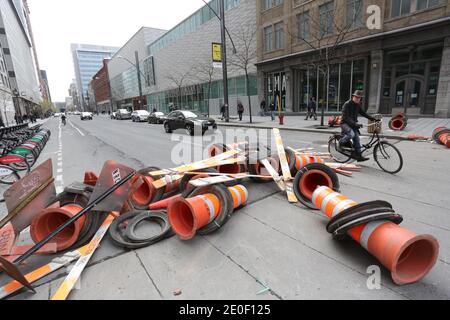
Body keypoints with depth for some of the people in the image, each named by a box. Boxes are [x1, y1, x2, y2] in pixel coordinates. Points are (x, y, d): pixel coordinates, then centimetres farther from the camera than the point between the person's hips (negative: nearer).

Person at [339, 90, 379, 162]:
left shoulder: (358, 105, 9)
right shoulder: (347, 104, -15)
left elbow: (363, 113, 17)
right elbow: (346, 117, -25)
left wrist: (373, 119, 8)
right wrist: (355, 124, -35)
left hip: (353, 124, 7)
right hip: (345, 123, -7)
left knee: (357, 138, 0)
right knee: (351, 134, -33)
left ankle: (359, 156, 4)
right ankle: (340, 144, -8)